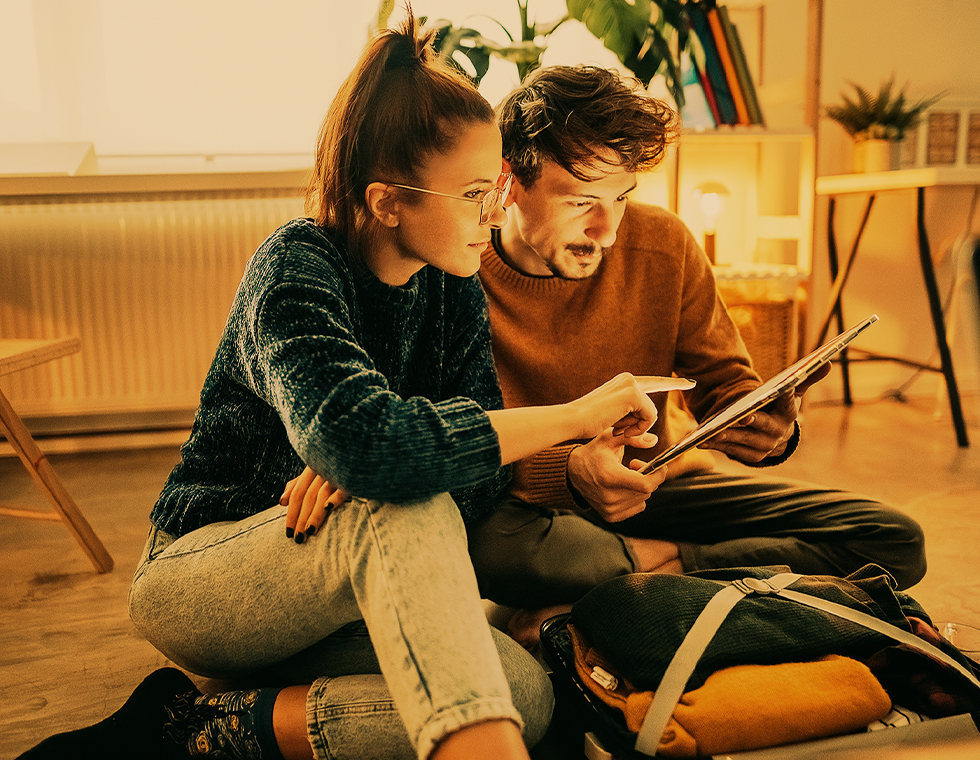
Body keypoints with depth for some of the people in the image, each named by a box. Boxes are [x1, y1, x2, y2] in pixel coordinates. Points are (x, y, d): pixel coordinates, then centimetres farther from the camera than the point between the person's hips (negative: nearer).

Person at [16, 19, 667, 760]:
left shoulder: (456, 293, 0)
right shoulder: (296, 268, -19)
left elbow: (484, 473, -6)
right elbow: (363, 438, -40)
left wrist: (358, 473, -27)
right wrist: (576, 415, -32)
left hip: (340, 592, 6)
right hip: (195, 577, -6)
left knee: (525, 692, -23)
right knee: (405, 509, -37)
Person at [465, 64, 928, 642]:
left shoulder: (664, 244, -5)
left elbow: (724, 380, 3)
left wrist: (768, 427, -22)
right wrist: (567, 473, -37)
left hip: (652, 483, 5)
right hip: (528, 502, -4)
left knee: (894, 541, -9)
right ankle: (671, 562, -15)